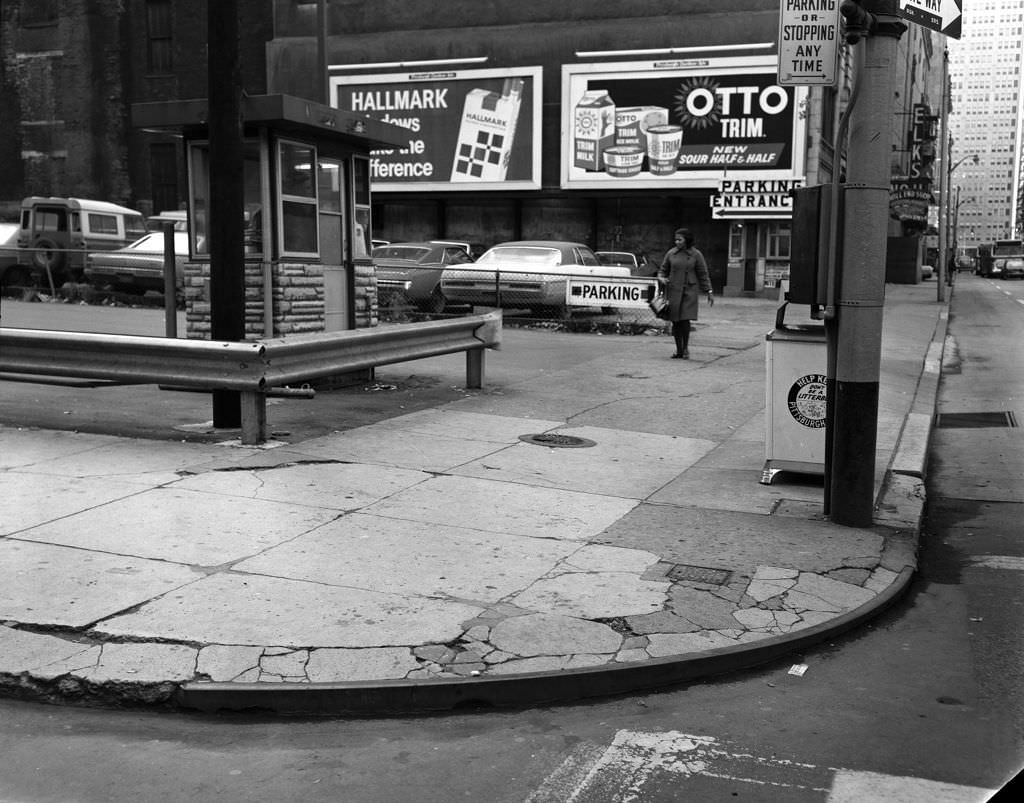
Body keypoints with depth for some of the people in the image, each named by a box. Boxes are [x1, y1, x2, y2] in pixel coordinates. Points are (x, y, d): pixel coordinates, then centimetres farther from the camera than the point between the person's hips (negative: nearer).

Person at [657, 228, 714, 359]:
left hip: (689, 291, -2)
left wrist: (709, 292, 0)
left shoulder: (696, 254, -1)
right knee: (675, 321, 3)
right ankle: (678, 350, 13)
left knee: (685, 320, -13)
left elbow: (703, 274, 3)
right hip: (673, 291, 2)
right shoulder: (671, 253, 5)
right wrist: (661, 279, -10)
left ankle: (685, 348, 5)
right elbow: (663, 270, 12)